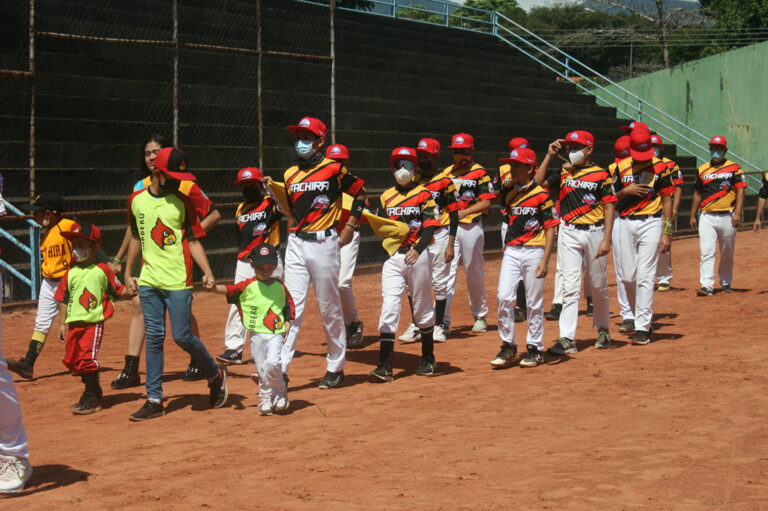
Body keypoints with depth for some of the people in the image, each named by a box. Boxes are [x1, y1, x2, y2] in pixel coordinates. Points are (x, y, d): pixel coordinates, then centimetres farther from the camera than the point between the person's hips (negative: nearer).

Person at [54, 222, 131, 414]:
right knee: (71, 359, 9)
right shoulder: (70, 273, 10)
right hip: (73, 324, 6)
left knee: (87, 357, -12)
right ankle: (94, 391, 25)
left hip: (93, 322, -6)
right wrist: (63, 323, 8)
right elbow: (63, 300, 12)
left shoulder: (102, 270, -1)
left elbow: (118, 292, 5)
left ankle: (91, 399, -4)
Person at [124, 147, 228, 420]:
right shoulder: (137, 200, 8)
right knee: (154, 337, 3)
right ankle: (154, 400, 7)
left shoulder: (182, 201, -2)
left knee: (181, 335, -6)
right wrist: (128, 272, 19)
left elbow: (193, 241, -2)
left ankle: (216, 375, 19)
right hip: (149, 281, 3)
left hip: (178, 280, -3)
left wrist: (207, 272, -15)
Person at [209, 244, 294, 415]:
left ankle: (280, 393, 2)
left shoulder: (279, 286, 8)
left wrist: (287, 326, 2)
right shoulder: (248, 286, 3)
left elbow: (289, 307, 14)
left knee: (272, 363, -19)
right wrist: (214, 287, -25)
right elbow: (229, 290, -7)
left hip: (276, 333, -1)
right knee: (261, 368, 4)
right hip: (256, 333, 1)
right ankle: (266, 399, 18)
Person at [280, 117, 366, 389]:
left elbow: (360, 193, 6)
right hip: (296, 245, 4)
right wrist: (292, 238, 13)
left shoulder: (334, 169, -4)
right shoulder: (290, 174, 11)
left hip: (325, 244, -4)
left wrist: (350, 226, 0)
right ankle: (279, 369, -6)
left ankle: (336, 369, 16)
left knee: (330, 309, 4)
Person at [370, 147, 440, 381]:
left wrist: (417, 249, -23)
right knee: (389, 308, -7)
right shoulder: (386, 197, 13)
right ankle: (385, 366, -12)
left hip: (418, 256, -3)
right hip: (392, 257, 3)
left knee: (422, 309, 7)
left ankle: (428, 358, 23)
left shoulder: (424, 195, 0)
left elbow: (429, 227, -8)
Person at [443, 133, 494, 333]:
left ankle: (480, 315, 21)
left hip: (471, 226, -4)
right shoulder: (447, 172, 14)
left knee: (474, 272, 5)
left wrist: (464, 212, -19)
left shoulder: (479, 173, -2)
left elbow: (486, 202, -8)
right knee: (447, 271, -5)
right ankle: (443, 320, -9)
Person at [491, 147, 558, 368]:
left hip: (534, 251, -5)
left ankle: (535, 348, 13)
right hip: (511, 251, 5)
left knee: (535, 303, 3)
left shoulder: (541, 195, -7)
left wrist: (545, 260, -16)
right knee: (504, 297, -5)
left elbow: (550, 229, -8)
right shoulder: (509, 193, 9)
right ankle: (508, 346, 5)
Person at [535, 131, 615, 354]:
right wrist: (549, 156, -1)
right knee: (570, 285, -5)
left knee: (598, 285, 9)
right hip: (569, 234, 2)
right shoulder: (563, 173, 9)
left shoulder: (601, 175, 0)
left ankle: (602, 328, 29)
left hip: (594, 233, -2)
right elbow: (538, 183, -1)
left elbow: (609, 208, -3)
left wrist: (606, 239, -11)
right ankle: (567, 338, -9)